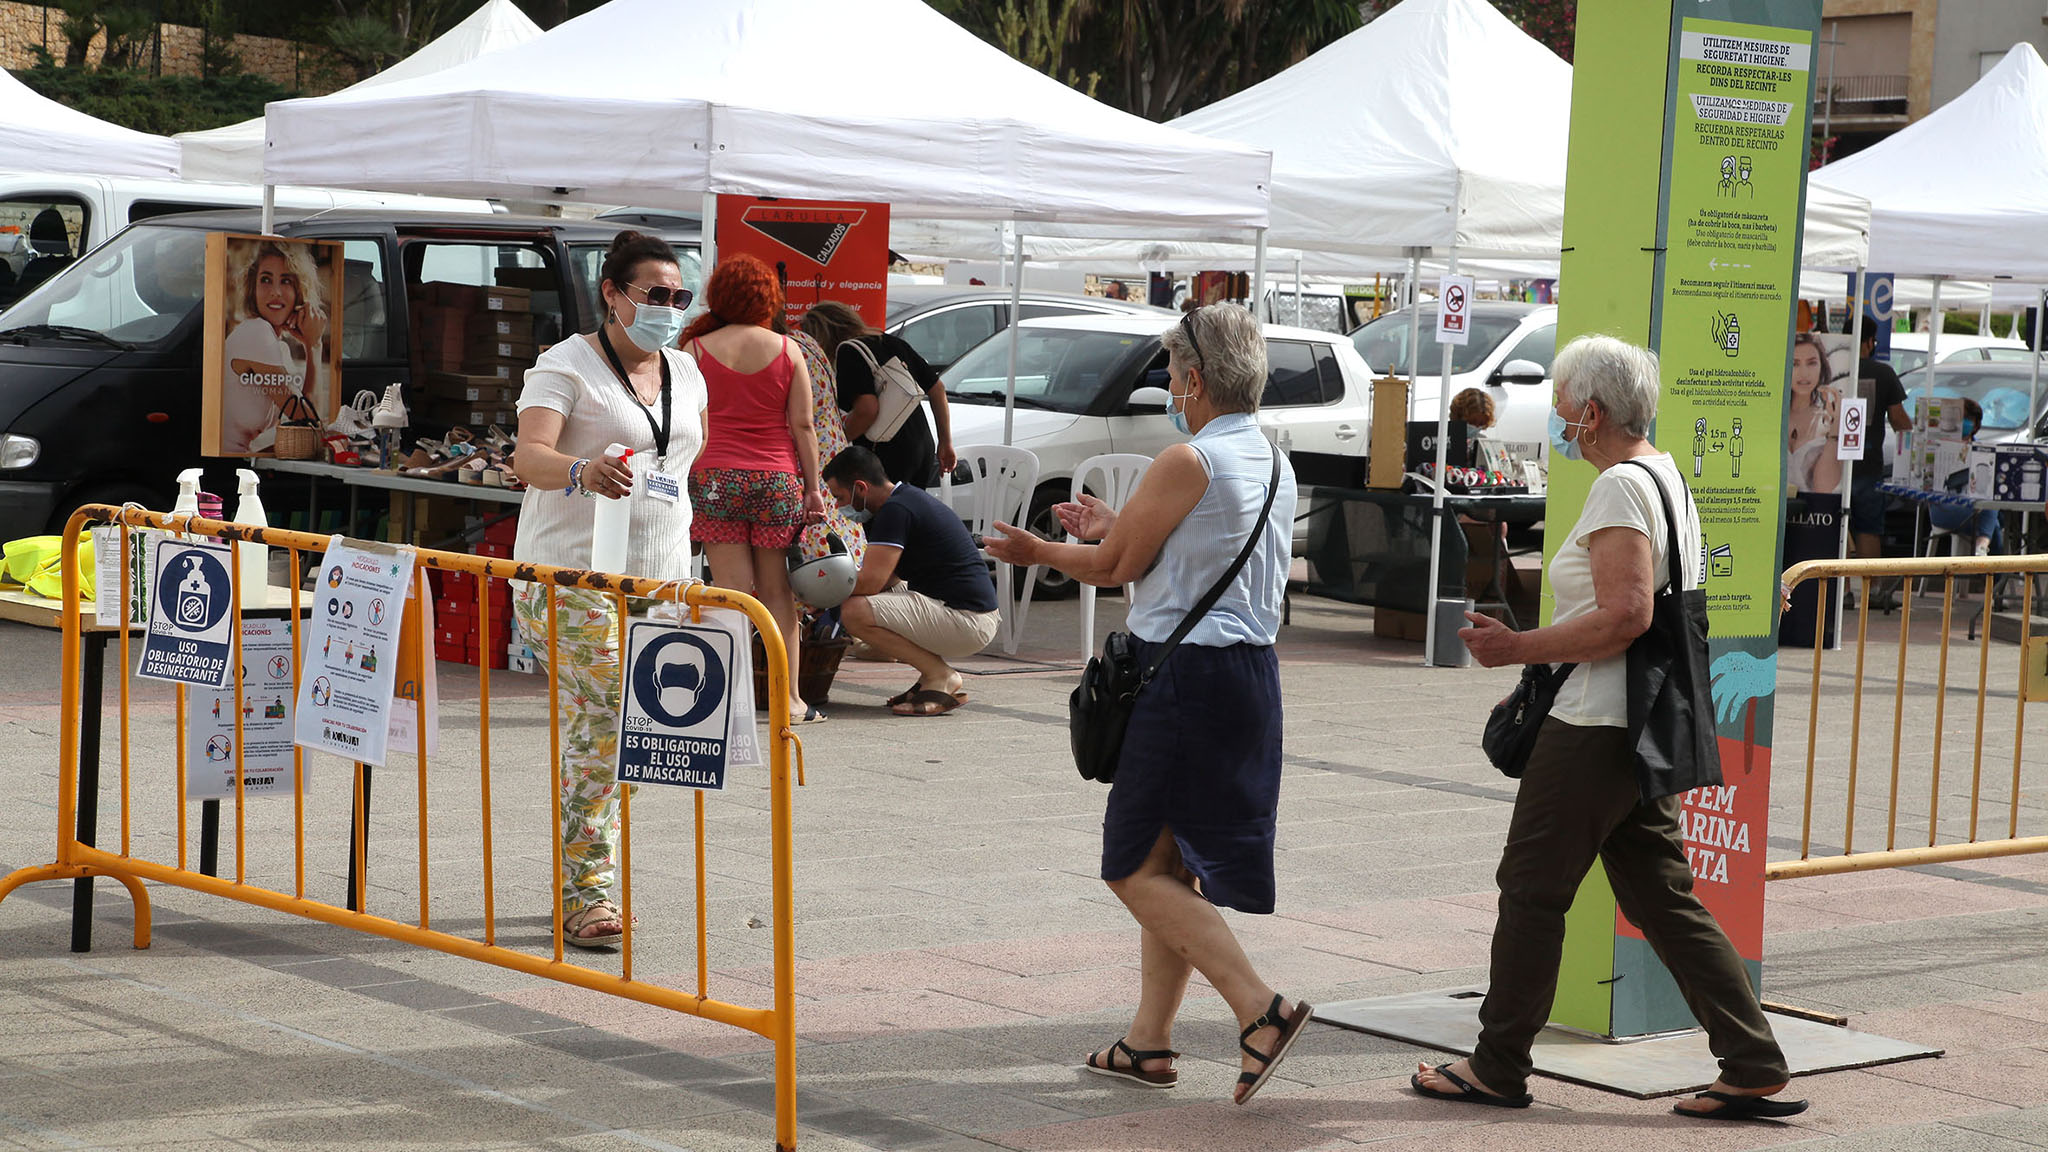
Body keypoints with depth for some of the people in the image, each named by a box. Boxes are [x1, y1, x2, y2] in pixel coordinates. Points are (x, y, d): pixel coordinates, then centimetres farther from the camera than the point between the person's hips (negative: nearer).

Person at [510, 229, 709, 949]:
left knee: (621, 735, 7)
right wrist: (582, 472, -42)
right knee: (598, 731, -15)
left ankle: (582, 882, 17)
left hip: (661, 579, 7)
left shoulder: (686, 375, 13)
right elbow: (528, 456, -22)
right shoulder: (567, 367, -7)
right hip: (574, 574, -7)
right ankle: (587, 897, -11)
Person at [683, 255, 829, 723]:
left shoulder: (696, 350, 1)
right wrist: (812, 487, 7)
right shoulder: (787, 350, 3)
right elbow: (802, 425, 3)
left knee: (731, 591, -1)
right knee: (777, 591, 9)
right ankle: (789, 698, 9)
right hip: (777, 481, 1)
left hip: (714, 478, -1)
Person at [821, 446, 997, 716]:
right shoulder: (910, 498, 16)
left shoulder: (895, 510, -16)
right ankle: (937, 672, 12)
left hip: (967, 621, -10)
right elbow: (889, 576, 22)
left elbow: (870, 582, -20)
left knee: (856, 611, -20)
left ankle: (942, 678, -9)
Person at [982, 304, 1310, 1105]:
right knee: (1171, 866, 16)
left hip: (1187, 677, -9)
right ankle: (1149, 1042, 21)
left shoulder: (1188, 463, -16)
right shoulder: (1274, 465, 12)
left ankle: (1262, 1010, -12)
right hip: (1253, 671, 9)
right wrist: (1117, 529, 26)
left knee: (1136, 868, -2)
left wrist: (1037, 551, 9)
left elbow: (1113, 567, -9)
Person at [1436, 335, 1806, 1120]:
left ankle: (1498, 1068, 11)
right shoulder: (1668, 477, 17)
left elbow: (1624, 615, -25)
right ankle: (1754, 1068, 7)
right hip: (1644, 727, 10)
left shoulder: (1620, 486, -15)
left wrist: (1520, 648, -17)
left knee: (1531, 887, 2)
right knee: (1661, 897, 10)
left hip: (1594, 729, -10)